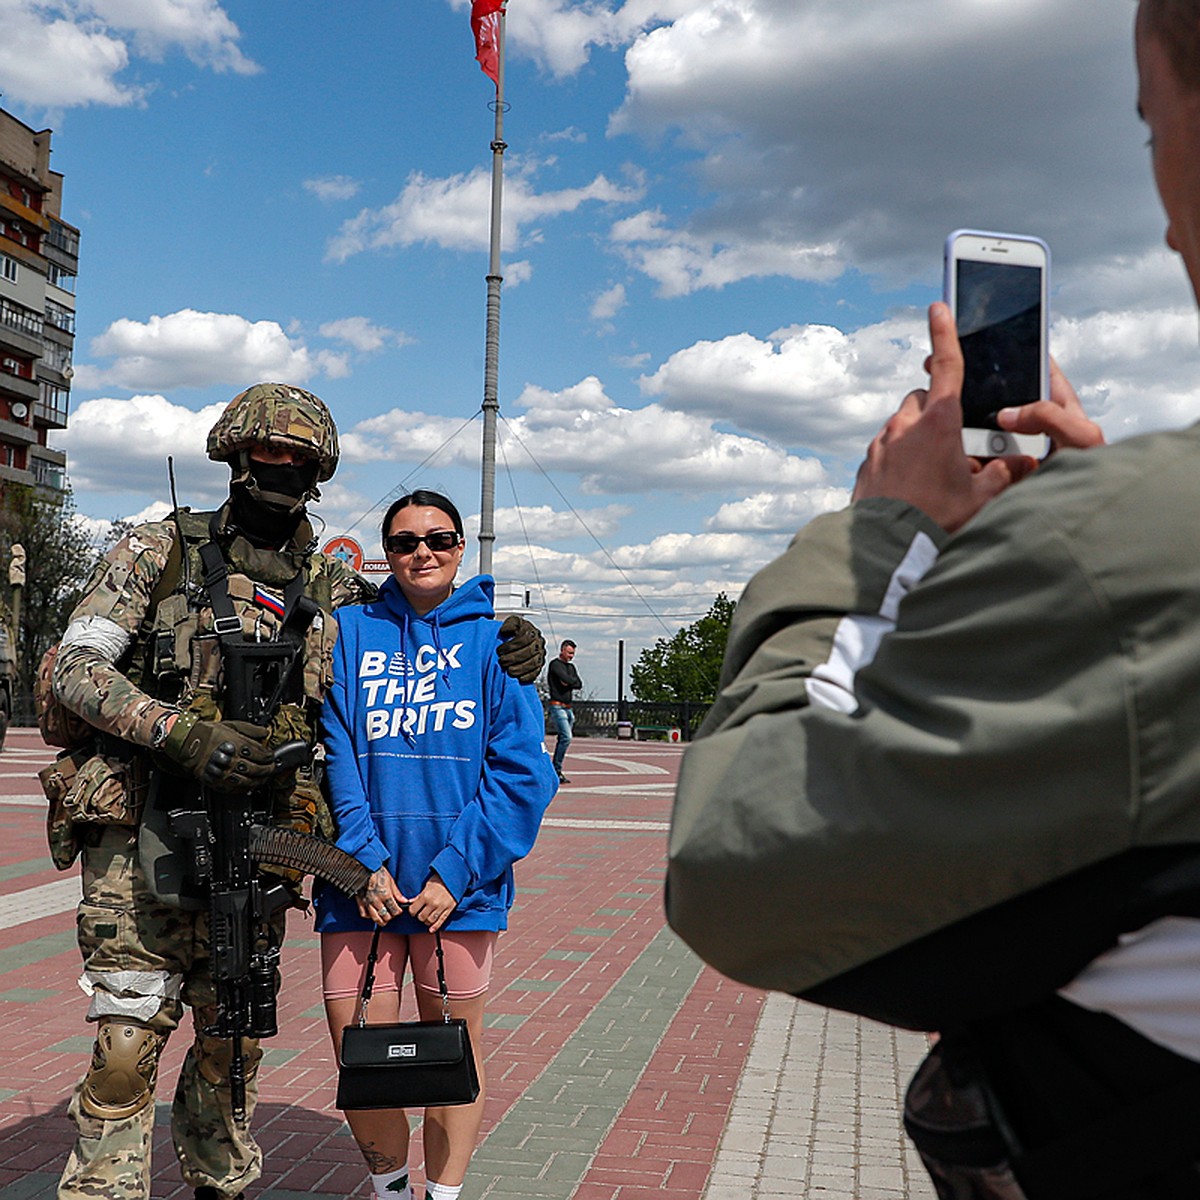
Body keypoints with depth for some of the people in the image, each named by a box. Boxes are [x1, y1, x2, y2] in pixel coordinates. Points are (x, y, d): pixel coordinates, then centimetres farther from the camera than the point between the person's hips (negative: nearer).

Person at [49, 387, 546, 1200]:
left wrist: (513, 654, -3)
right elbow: (75, 668, -5)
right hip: (145, 837, -3)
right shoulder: (161, 551, 1)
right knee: (128, 1044, -4)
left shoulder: (333, 590, 10)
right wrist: (184, 732, -20)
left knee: (235, 1042, 14)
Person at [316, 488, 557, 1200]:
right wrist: (365, 861, -10)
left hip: (458, 884, -1)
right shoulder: (352, 633, 7)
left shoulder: (494, 640, 2)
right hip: (361, 880, 1)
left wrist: (455, 872, -12)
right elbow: (335, 756, 0)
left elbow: (522, 772, -4)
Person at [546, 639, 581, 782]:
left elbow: (579, 684, 9)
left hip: (568, 707, 8)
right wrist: (573, 680, 1)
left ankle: (555, 771, 13)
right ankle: (557, 770, -14)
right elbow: (566, 679, -20)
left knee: (562, 739, 8)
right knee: (566, 737, -18)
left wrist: (569, 683, -9)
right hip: (557, 706, -8)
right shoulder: (555, 664, -5)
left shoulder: (571, 666, 21)